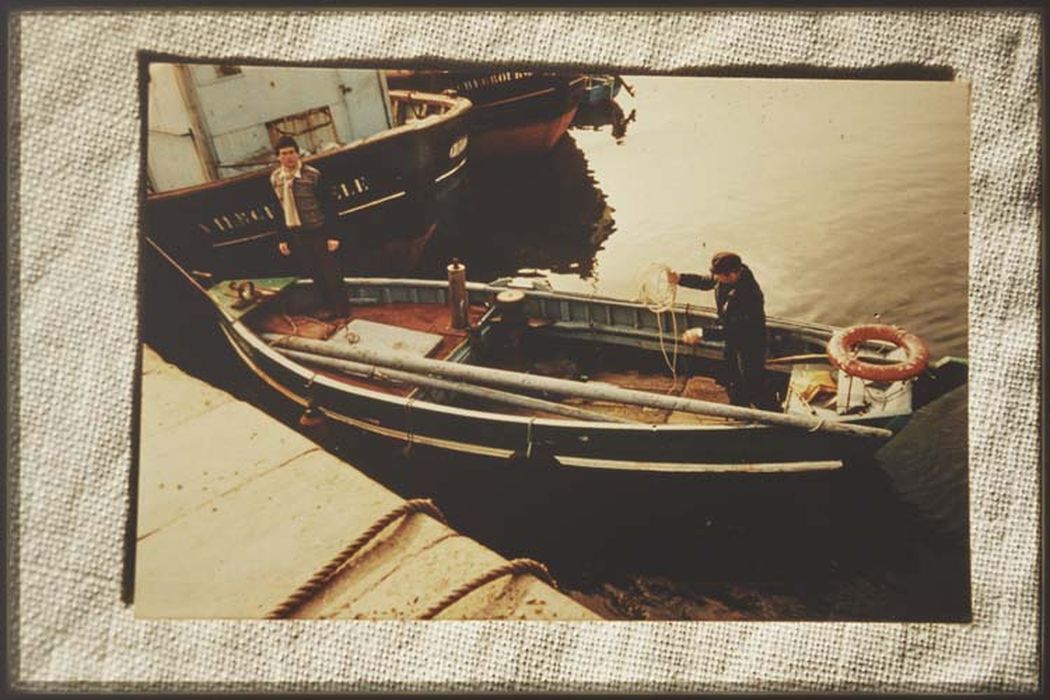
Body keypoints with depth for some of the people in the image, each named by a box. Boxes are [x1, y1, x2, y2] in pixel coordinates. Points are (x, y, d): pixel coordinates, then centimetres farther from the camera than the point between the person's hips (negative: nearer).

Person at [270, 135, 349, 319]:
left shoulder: (312, 175, -12)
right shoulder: (275, 179, 2)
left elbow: (327, 206, -10)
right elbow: (279, 211, 9)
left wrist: (333, 235, -12)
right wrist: (281, 239, 8)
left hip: (317, 231, -4)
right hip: (294, 234, 4)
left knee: (330, 271, 3)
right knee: (314, 273, 13)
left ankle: (342, 308, 16)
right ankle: (328, 306, 28)